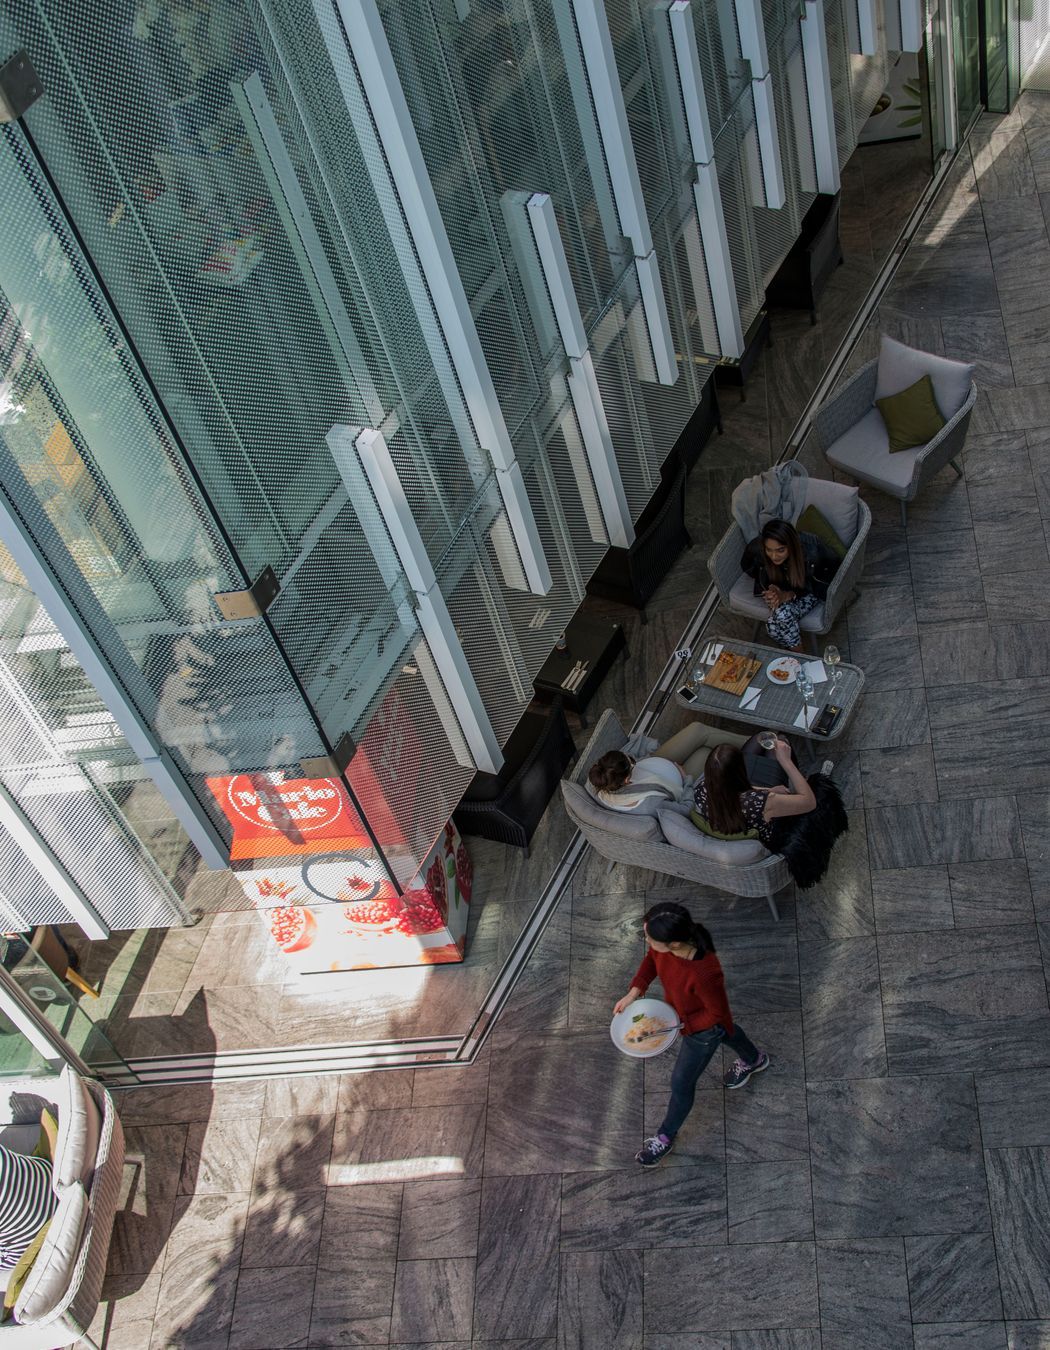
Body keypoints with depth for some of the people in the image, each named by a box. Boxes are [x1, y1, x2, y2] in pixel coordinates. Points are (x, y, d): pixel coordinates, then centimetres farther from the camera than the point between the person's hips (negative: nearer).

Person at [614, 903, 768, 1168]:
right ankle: (755, 1060, 70)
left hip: (703, 1029, -6)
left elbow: (718, 1014, -28)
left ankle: (666, 1137, 46)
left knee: (681, 1083, 17)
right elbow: (652, 958, -6)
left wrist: (679, 1024, -26)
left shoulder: (704, 974, -48)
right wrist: (634, 992, -17)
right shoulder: (665, 943, -31)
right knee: (725, 1033, 37)